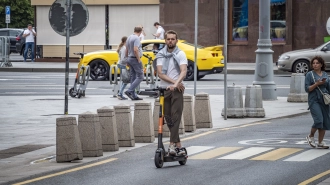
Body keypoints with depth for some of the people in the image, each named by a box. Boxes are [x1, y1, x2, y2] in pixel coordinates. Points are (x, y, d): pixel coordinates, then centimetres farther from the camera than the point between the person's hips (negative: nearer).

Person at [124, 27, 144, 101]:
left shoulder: (129, 38, 13)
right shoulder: (136, 38, -15)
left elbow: (126, 50, 19)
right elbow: (135, 50, -25)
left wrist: (127, 60, 25)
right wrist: (139, 60, -18)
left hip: (130, 59, 9)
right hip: (135, 59, -9)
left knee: (133, 77, 10)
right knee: (140, 76, -7)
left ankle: (133, 95, 10)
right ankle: (129, 91, -17)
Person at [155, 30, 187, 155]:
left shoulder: (180, 54, 0)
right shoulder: (160, 55, 7)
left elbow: (183, 71, -15)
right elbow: (160, 73, -4)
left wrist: (176, 84, -31)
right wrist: (174, 81, -17)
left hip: (176, 90, -4)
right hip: (164, 89, 4)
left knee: (175, 117, -13)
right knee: (168, 118, 5)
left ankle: (172, 145, -19)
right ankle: (178, 145, 13)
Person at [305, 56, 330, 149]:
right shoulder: (309, 75, -2)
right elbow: (307, 89, -7)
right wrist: (317, 84, -19)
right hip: (314, 100, -5)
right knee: (318, 120, -18)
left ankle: (320, 142, 10)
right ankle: (310, 136, 5)